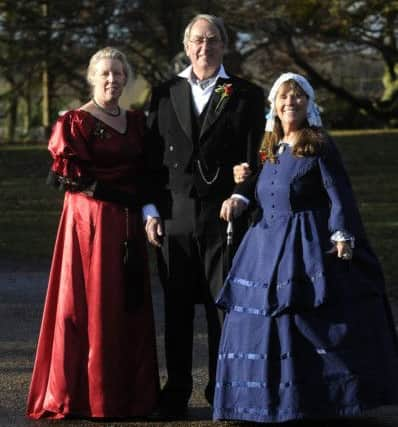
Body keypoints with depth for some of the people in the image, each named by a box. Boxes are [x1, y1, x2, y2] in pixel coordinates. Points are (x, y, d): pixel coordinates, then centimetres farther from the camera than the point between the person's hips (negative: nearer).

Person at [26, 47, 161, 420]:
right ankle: (83, 395, 2)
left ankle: (130, 392, 13)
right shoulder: (76, 122, -4)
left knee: (130, 305, 6)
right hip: (90, 220, -6)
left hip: (128, 224, 6)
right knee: (90, 306, -5)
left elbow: (147, 175, 15)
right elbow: (72, 176, -9)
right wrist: (122, 193, -11)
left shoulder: (137, 122, 14)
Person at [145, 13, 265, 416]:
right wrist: (150, 210, 4)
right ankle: (176, 391, 14)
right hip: (175, 214, 2)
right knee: (176, 307, 6)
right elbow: (153, 156, 10)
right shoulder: (164, 94, 11)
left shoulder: (246, 95, 5)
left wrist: (241, 196, -11)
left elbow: (253, 157, 2)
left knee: (223, 305, 1)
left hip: (223, 213, -2)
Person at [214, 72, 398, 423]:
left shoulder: (320, 145, -3)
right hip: (267, 245, 6)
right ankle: (273, 397, 11)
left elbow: (339, 193, -8)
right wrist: (244, 182, 4)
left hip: (311, 246, -6)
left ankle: (330, 396, 0)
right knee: (264, 321, 4)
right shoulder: (269, 149, 16)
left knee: (316, 322, -8)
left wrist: (343, 236, -18)